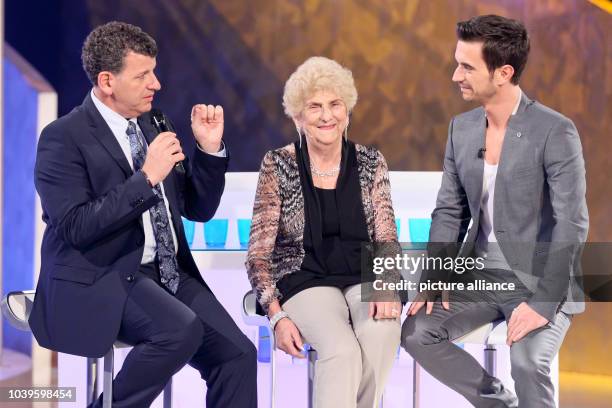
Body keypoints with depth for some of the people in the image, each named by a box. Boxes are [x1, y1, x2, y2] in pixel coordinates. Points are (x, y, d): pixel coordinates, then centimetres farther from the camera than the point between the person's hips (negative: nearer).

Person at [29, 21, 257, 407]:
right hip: (98, 281, -7)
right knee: (181, 329, -32)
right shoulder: (65, 137, -8)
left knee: (238, 353, -12)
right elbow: (75, 227, -20)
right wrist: (146, 178, -21)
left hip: (166, 274, 7)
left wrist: (209, 149, 2)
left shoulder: (149, 127, 13)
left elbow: (198, 209, 17)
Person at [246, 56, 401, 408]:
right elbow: (259, 252, -1)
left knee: (381, 331, -33)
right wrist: (277, 316, -14)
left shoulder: (371, 163, 6)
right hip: (306, 282, -2)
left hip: (364, 279, 2)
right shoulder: (278, 166, -1)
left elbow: (386, 240, 4)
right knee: (343, 350, -33)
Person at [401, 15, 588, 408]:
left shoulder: (555, 132, -17)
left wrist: (543, 303, -26)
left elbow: (572, 224, -20)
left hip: (541, 280, -6)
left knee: (527, 363, -31)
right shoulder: (462, 127, 3)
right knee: (417, 332, -14)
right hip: (480, 273, 6)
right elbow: (449, 211, 8)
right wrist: (434, 281, -5)